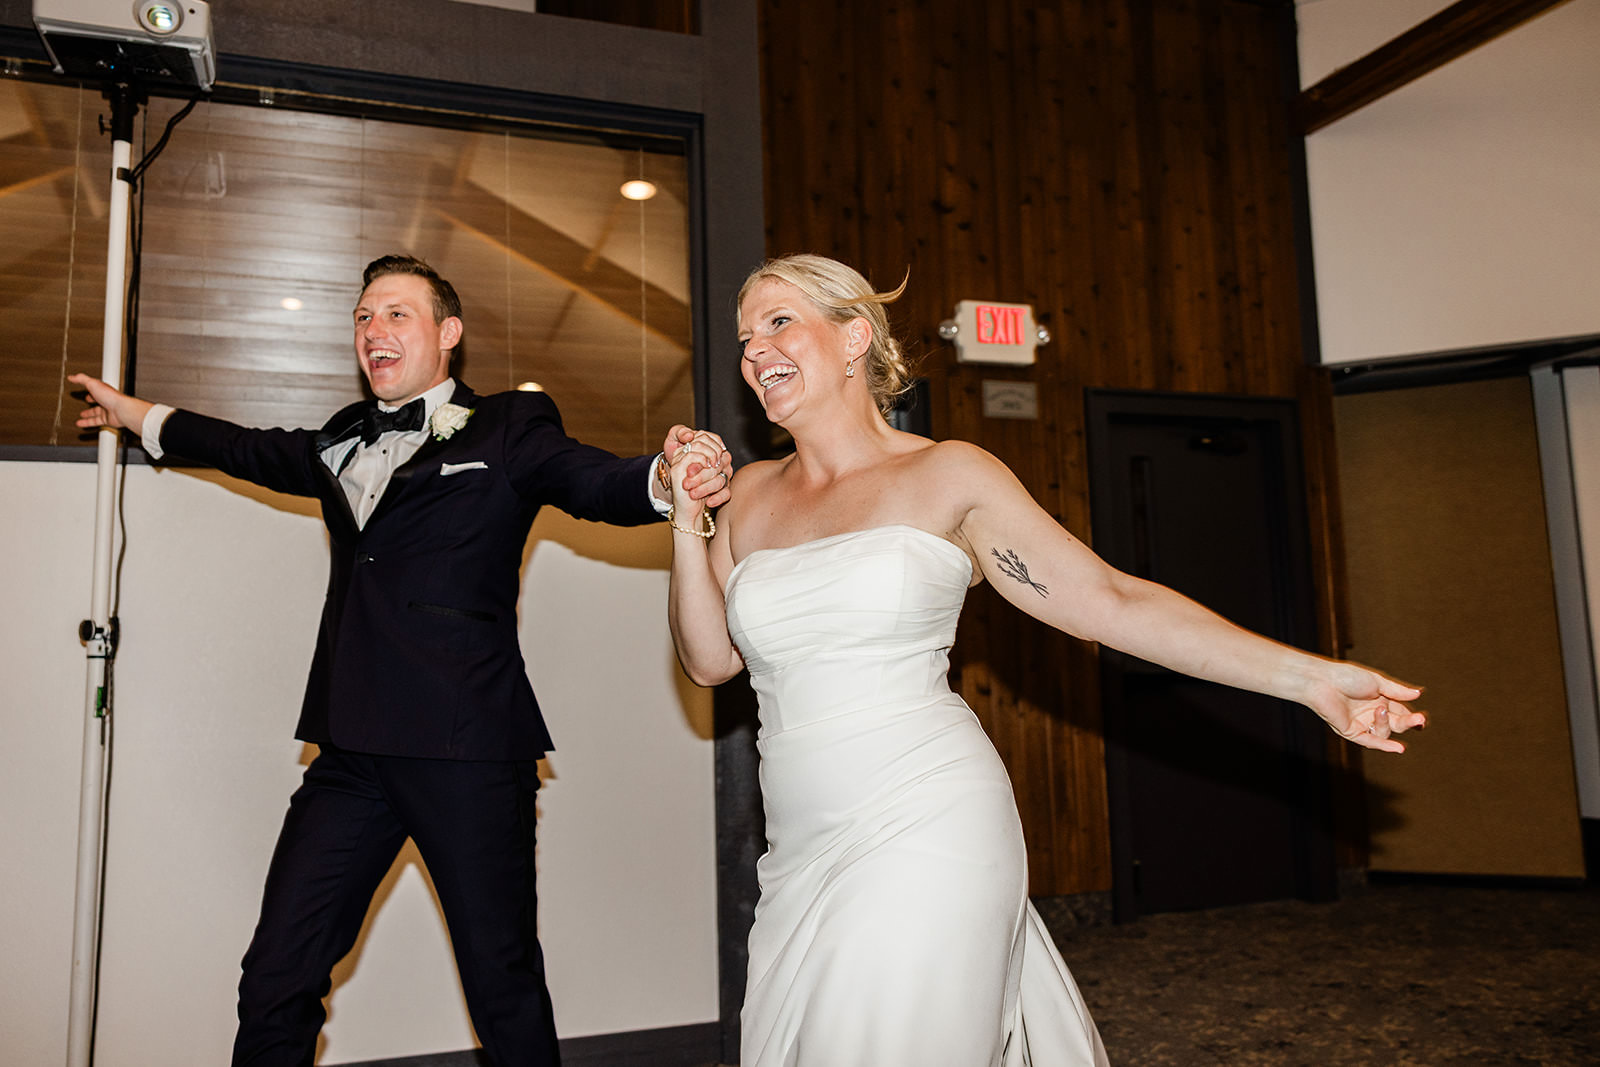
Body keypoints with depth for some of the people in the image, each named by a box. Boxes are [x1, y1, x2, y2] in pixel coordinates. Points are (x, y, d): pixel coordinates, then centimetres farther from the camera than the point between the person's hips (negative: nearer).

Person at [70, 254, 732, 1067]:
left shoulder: (506, 432, 1)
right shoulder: (346, 443, 18)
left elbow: (598, 483, -13)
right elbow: (256, 453, 35)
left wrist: (666, 479, -35)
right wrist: (142, 416, 46)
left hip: (467, 754, -5)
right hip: (353, 754, 6)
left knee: (503, 985, 2)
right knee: (275, 980, 8)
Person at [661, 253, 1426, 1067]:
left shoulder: (948, 477, -1)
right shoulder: (749, 495, 11)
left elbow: (1108, 601, -3)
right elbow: (708, 659, 9)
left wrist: (1310, 677, -7)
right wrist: (690, 520, -3)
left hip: (924, 840, -5)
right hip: (803, 861, 5)